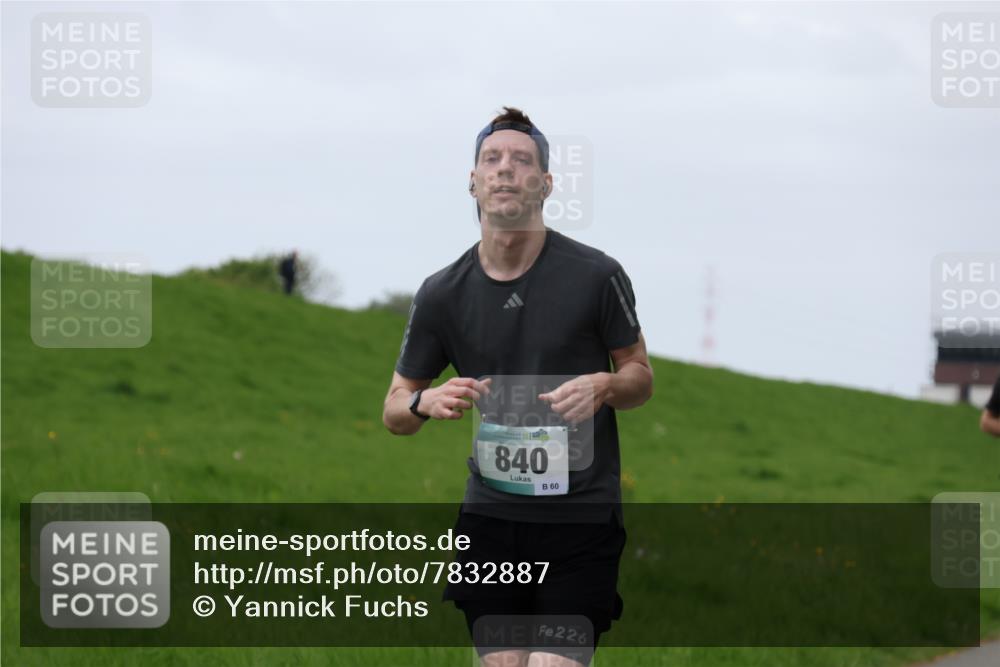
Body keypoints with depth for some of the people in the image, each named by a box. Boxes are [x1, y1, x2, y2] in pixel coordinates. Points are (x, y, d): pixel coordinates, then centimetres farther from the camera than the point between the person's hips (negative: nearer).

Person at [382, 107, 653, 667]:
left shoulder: (597, 275, -4)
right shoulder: (442, 294, 2)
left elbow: (641, 377, 7)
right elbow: (395, 410, 10)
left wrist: (602, 386, -16)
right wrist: (426, 402, -13)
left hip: (580, 514, -3)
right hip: (490, 512, 3)